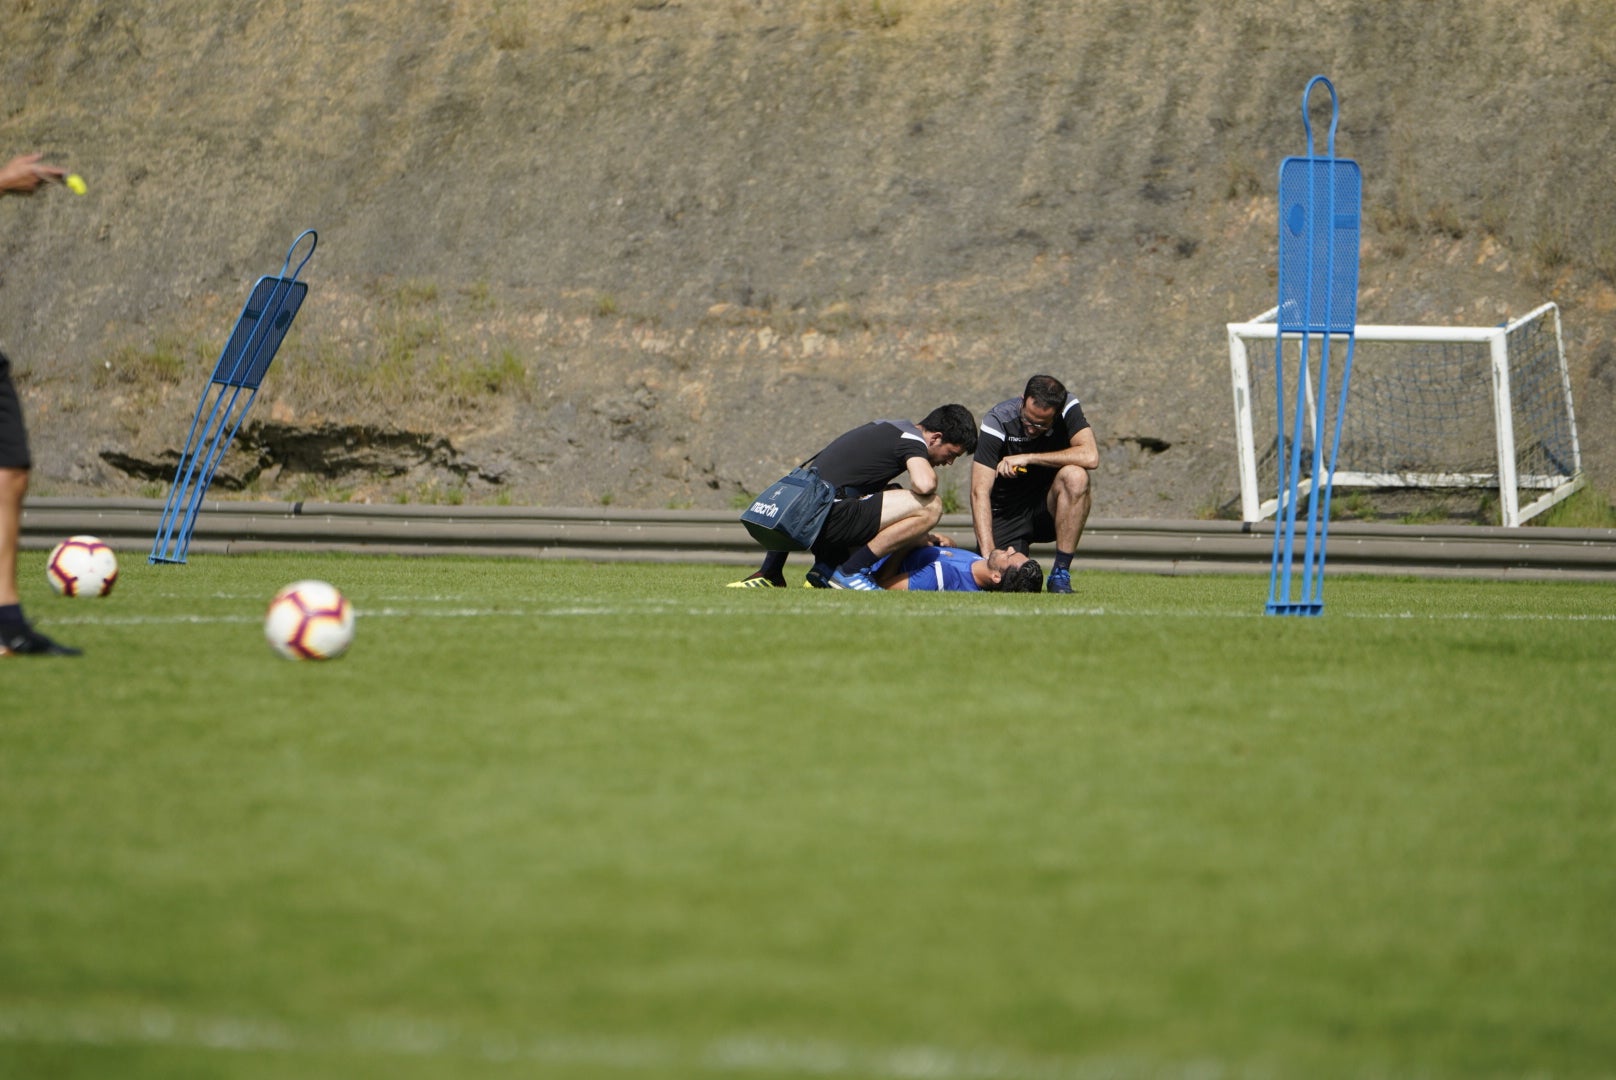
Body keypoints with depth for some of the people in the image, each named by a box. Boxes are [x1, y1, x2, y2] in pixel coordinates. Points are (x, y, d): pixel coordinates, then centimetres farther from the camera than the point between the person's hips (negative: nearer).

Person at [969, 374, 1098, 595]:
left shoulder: (1068, 408, -13)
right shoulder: (998, 421, -19)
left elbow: (1090, 457, -29)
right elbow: (980, 491, -24)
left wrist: (1028, 458, -27)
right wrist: (988, 552, -35)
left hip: (1049, 510, 1)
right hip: (1006, 516, -1)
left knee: (1076, 476, -30)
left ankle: (1061, 574, -19)